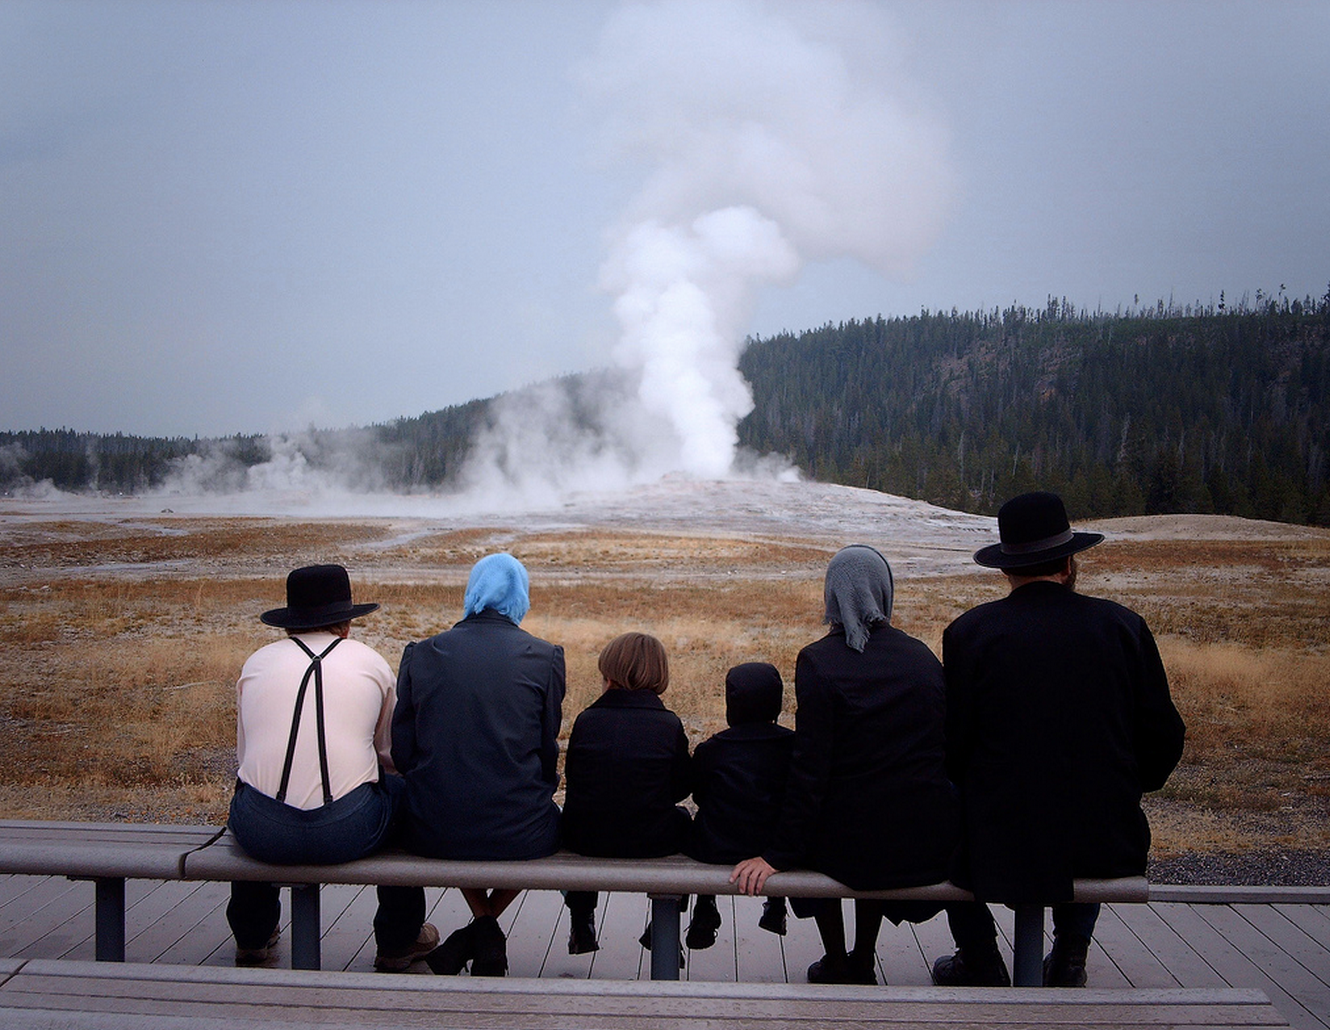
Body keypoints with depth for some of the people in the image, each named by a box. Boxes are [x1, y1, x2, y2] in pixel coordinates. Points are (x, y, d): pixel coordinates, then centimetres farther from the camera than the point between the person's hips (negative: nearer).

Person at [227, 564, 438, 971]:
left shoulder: (257, 662, 14)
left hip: (260, 834, 3)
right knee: (404, 788, 26)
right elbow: (392, 754, 22)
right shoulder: (372, 663, 13)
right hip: (346, 831, -2)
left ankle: (252, 937, 52)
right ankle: (398, 942, 36)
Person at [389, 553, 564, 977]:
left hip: (432, 832, 2)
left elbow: (402, 753, 3)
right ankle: (486, 933, 18)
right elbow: (547, 754, 2)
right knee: (549, 814, 34)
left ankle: (482, 927, 25)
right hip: (517, 834, -2)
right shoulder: (544, 657, -4)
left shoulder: (420, 654, 0)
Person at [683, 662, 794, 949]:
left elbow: (699, 797, 8)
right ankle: (776, 906, 42)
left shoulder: (709, 750, -6)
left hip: (716, 852, -1)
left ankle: (705, 908, 29)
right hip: (779, 849, 1)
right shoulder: (794, 746, -4)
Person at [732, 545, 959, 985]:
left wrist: (778, 855, -9)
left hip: (852, 848, -4)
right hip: (930, 847, 4)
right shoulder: (924, 657, 2)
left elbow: (809, 770, -14)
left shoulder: (818, 661, -11)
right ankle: (863, 963, 43)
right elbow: (943, 750, 8)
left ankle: (837, 968, 36)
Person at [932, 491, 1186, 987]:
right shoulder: (1124, 626, -2)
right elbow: (1163, 740, 2)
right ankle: (1070, 956, 37)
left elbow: (952, 746, -7)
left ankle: (981, 964, 31)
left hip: (1000, 847, -2)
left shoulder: (970, 632, -9)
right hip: (1106, 845, 3)